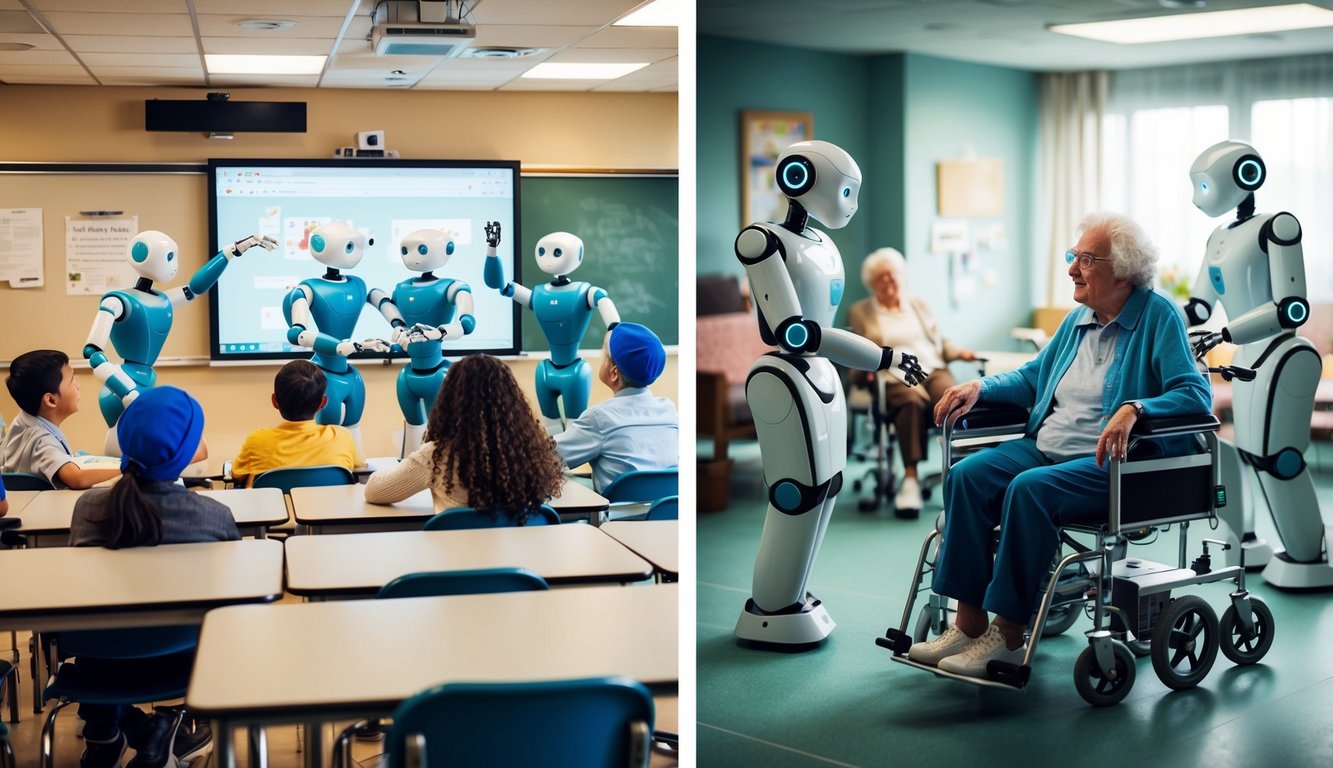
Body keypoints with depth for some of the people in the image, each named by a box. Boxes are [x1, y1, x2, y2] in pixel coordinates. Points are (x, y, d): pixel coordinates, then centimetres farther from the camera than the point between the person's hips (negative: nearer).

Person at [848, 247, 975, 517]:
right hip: (894, 376, -3)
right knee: (913, 401, -39)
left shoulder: (919, 305, 30)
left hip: (933, 370, 3)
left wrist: (959, 352, 8)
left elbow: (940, 342, 28)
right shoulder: (859, 312, 21)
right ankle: (910, 477, -44)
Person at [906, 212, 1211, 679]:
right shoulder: (1078, 320, 17)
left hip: (1113, 463, -8)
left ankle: (1009, 636, -22)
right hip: (1046, 447, 8)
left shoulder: (1158, 316, -5)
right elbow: (1031, 377, 28)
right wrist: (980, 387, 9)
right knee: (967, 475, -16)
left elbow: (1195, 394, -15)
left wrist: (1135, 409, -33)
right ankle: (969, 622, -14)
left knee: (1029, 489, -32)